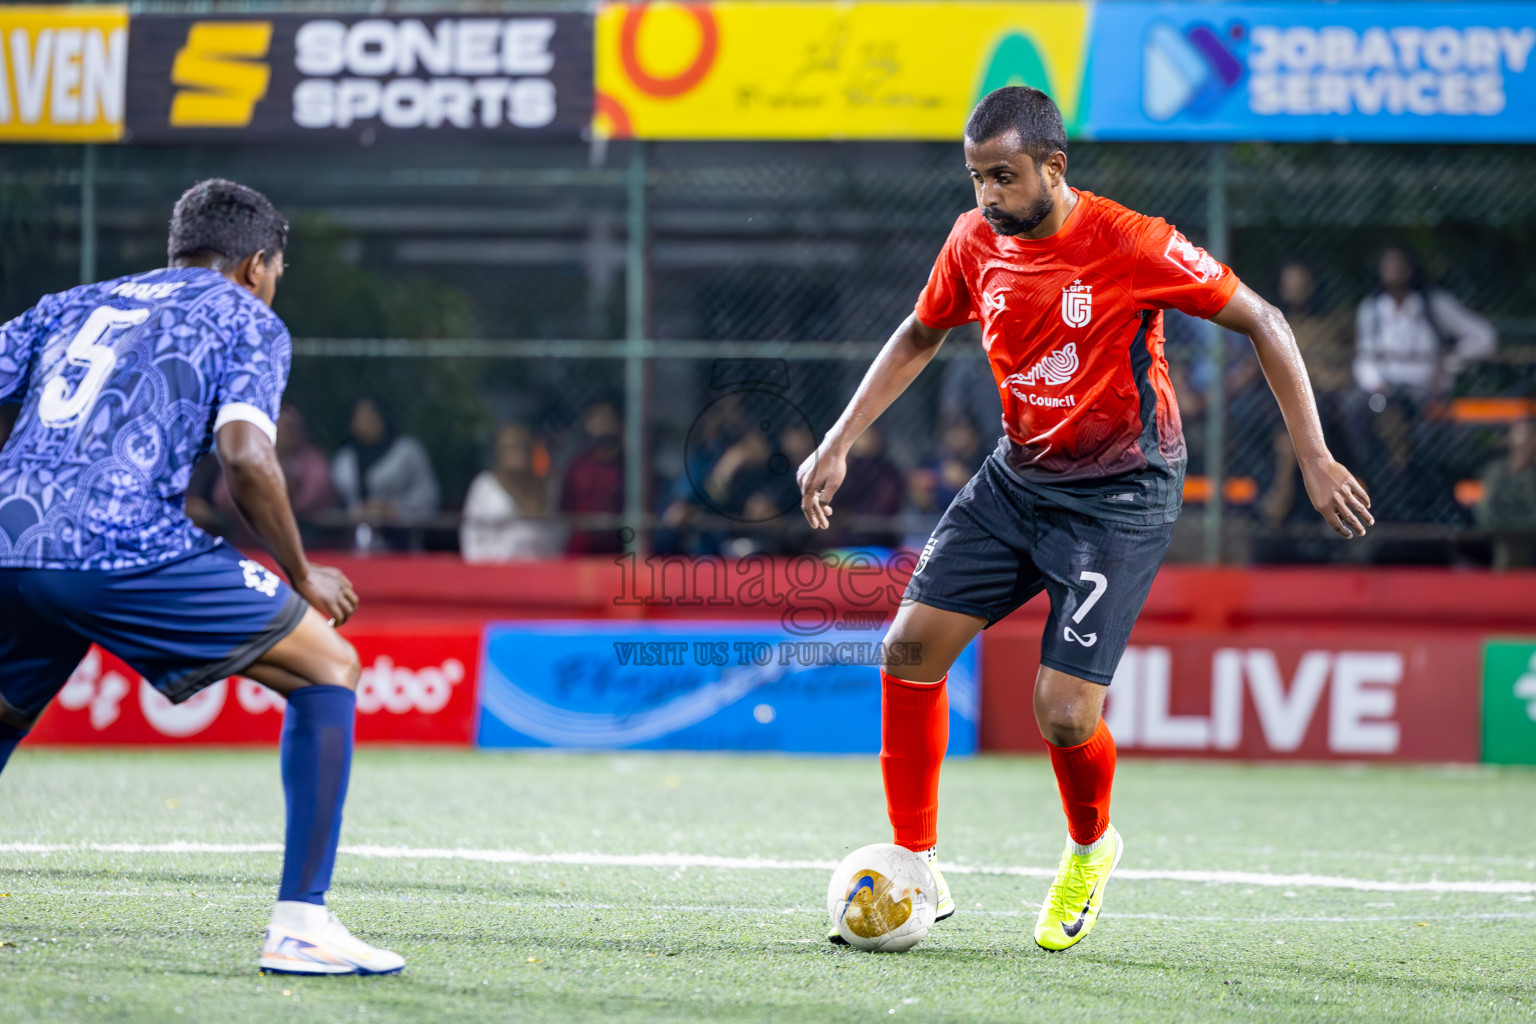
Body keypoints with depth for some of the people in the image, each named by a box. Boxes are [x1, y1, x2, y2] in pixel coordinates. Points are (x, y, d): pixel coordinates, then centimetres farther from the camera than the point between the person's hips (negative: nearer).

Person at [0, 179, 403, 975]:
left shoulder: (72, 306, 29)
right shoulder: (246, 321, 14)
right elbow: (245, 457, -4)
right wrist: (303, 579, 8)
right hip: (130, 548, -5)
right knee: (327, 669, 9)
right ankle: (299, 924, -1)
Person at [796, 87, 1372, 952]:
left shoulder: (1131, 244, -19)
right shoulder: (976, 241, -2)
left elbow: (1263, 323, -11)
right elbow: (920, 337, 17)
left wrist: (1314, 459, -13)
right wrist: (838, 445, 9)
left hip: (1120, 498, -6)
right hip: (1015, 481, 6)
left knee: (1064, 712, -14)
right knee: (911, 646, -5)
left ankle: (1092, 849, 20)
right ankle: (916, 868, 10)